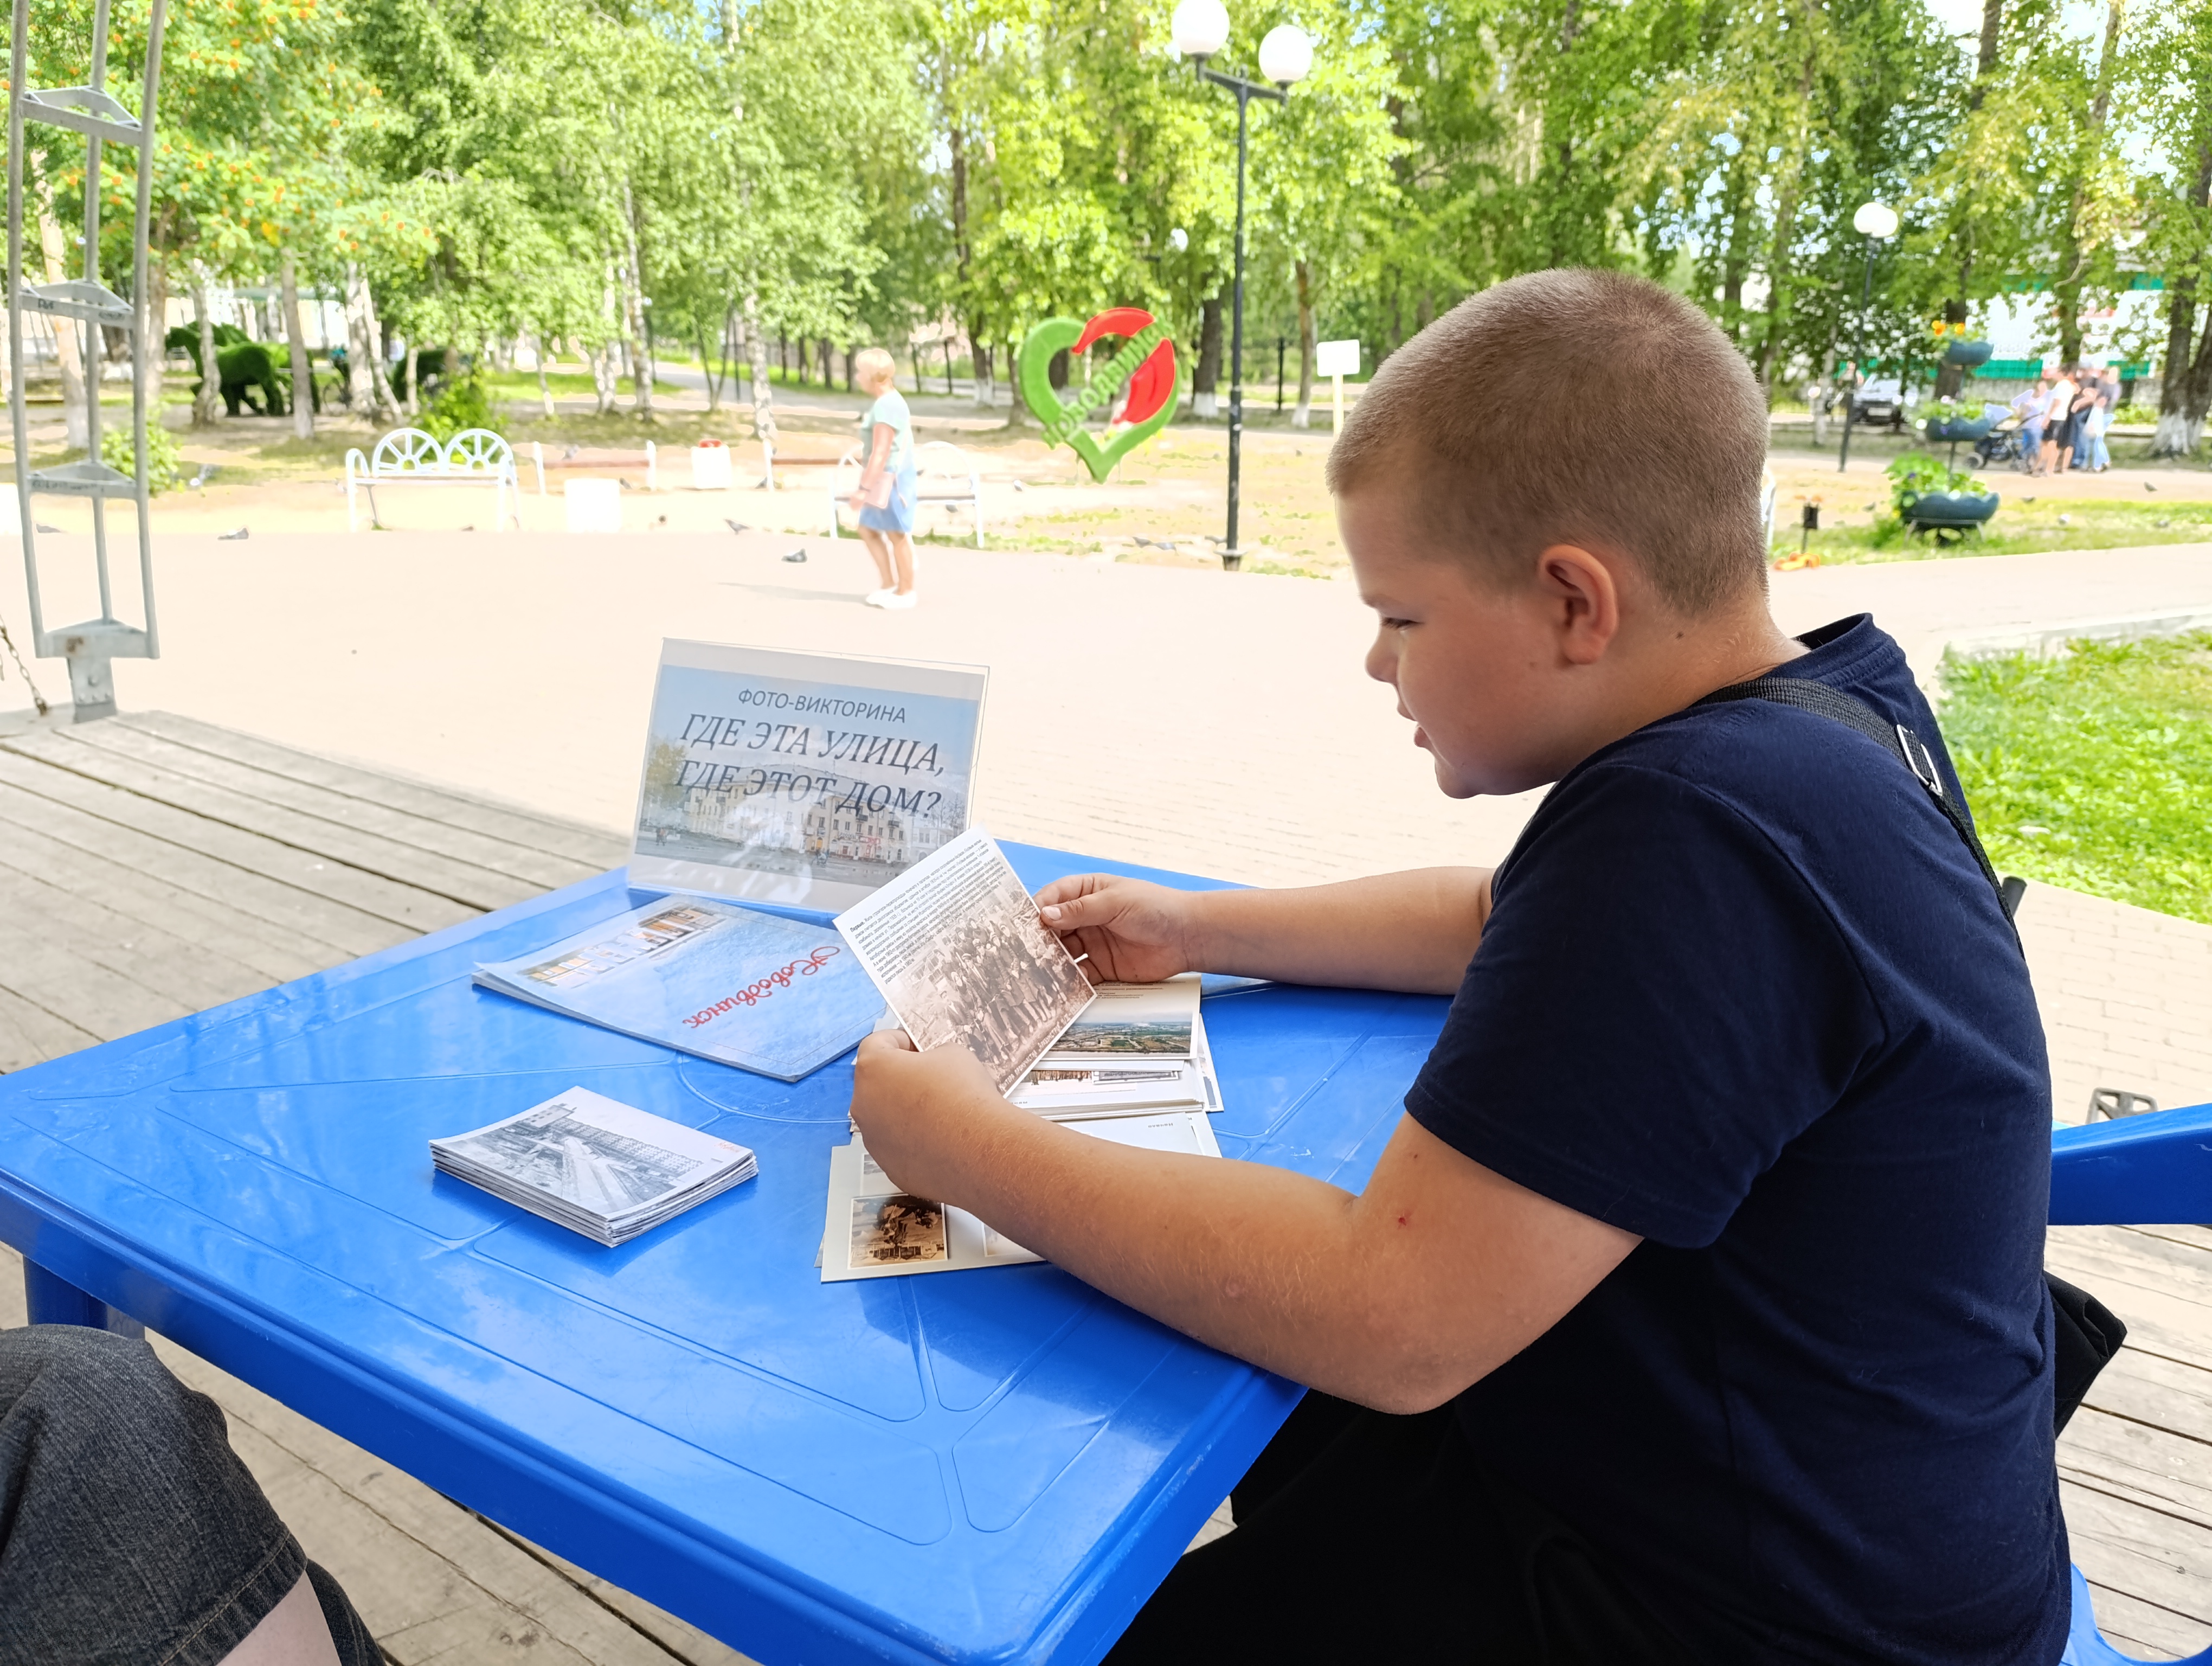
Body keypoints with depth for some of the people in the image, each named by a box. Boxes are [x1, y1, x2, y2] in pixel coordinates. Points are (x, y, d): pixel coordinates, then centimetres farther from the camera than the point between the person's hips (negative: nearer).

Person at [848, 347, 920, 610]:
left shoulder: (886, 405, -19)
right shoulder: (889, 400, 12)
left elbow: (880, 453, -24)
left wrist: (864, 488, -23)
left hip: (890, 479, -10)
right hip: (884, 479, 10)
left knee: (897, 535, 2)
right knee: (869, 530, 16)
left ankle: (905, 591, 14)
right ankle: (889, 584, 23)